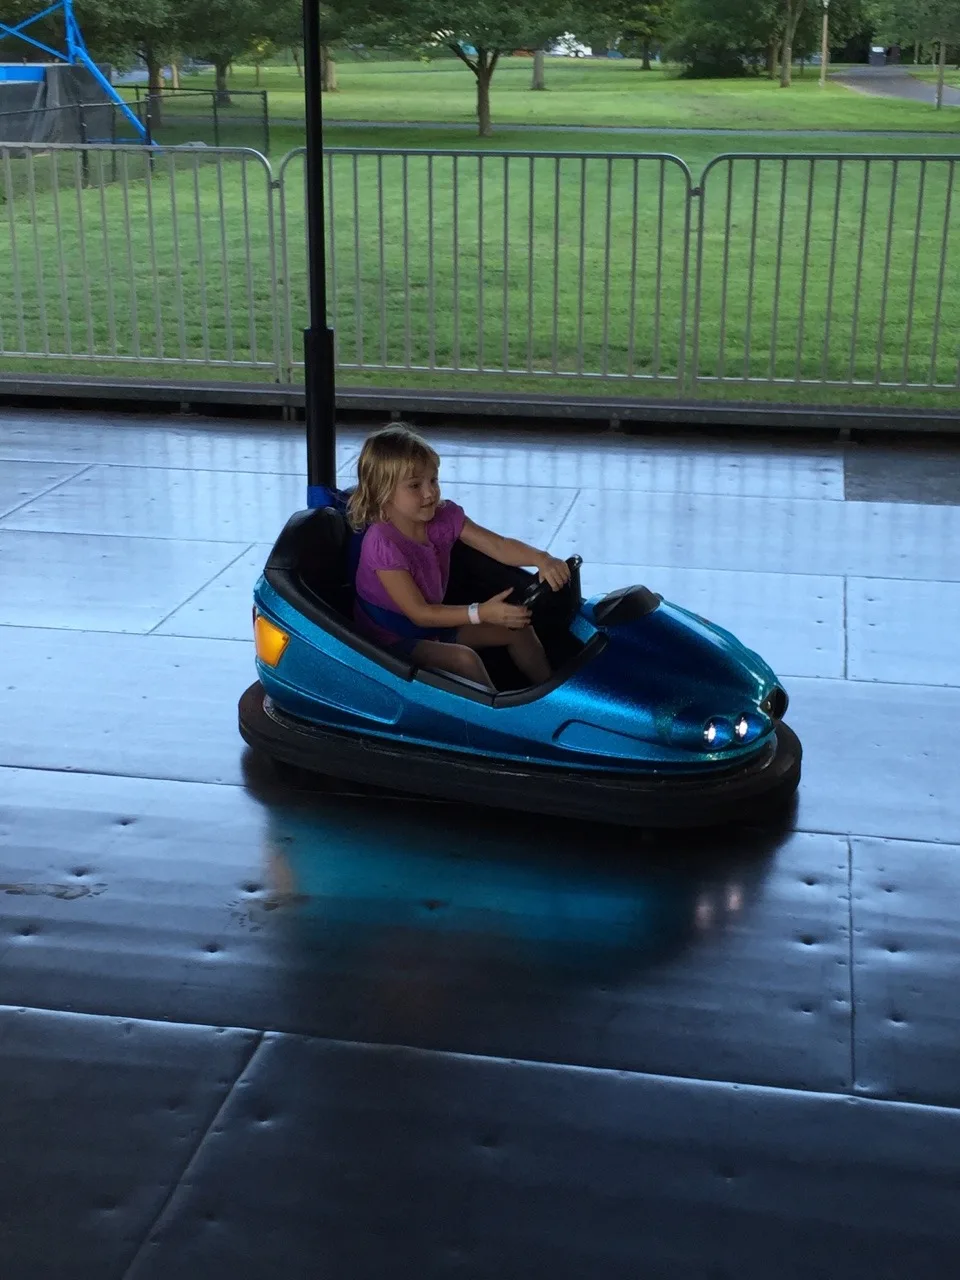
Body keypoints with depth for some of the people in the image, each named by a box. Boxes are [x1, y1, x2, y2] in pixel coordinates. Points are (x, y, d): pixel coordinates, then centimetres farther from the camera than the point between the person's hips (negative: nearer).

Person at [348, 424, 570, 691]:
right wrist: (481, 613, -38)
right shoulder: (382, 544, -30)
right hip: (392, 639, -8)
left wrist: (541, 559, -36)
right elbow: (419, 613, -29)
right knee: (464, 658, -30)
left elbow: (498, 545, -16)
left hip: (433, 621, 8)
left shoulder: (444, 517, -10)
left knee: (518, 628, 4)